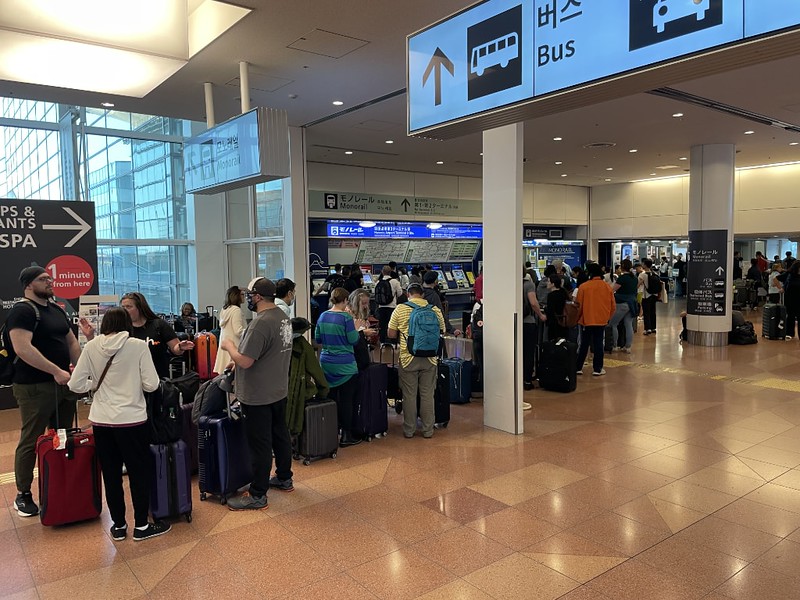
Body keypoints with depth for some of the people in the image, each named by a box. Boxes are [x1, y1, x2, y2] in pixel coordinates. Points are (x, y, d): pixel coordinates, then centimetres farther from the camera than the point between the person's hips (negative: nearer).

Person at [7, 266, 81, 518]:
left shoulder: (57, 310, 15)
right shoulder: (22, 311, -10)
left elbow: (71, 341, 19)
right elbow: (22, 348, -22)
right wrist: (55, 371, -23)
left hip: (63, 383, 8)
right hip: (35, 387, -8)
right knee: (31, 441, 2)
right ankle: (23, 494, 16)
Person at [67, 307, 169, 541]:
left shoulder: (91, 348, -2)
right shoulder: (138, 346, -10)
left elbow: (75, 385, -2)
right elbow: (151, 385, -10)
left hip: (101, 422, 3)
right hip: (132, 420, -3)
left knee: (111, 475, 15)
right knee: (140, 473, 11)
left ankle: (118, 526, 26)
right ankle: (141, 526, 20)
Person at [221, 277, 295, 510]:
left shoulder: (260, 323, -25)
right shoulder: (283, 317, 5)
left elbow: (245, 361, -25)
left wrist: (229, 346, -6)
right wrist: (238, 359, 13)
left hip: (258, 396, -9)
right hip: (279, 390, 9)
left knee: (260, 444, 1)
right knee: (280, 435, 20)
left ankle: (257, 496, 13)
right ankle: (284, 478, 36)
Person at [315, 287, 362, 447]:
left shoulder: (322, 316, 3)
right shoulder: (346, 317, -14)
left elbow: (318, 339, 10)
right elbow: (353, 340, -12)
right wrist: (355, 324, -1)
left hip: (326, 363, 6)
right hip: (345, 366, -6)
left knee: (330, 399, 16)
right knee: (346, 400, 3)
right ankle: (346, 436, 7)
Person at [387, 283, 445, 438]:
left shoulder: (400, 309, -4)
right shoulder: (435, 310, -1)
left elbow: (391, 334, -1)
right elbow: (441, 331, 9)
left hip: (408, 358, -1)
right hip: (430, 358, 1)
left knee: (409, 395, 8)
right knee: (427, 395, 10)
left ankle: (409, 430, 16)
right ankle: (428, 430, 18)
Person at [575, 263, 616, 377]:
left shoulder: (583, 287, -10)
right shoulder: (607, 287, -1)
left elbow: (579, 306, -4)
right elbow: (613, 306, 5)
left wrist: (577, 319, 11)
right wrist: (608, 317, 20)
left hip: (587, 320, -1)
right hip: (602, 320, 1)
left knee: (584, 345, 9)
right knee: (598, 345, 7)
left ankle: (578, 367, 12)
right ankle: (597, 369, 8)